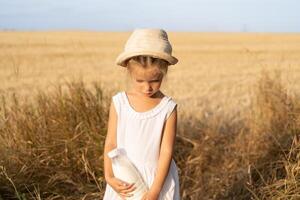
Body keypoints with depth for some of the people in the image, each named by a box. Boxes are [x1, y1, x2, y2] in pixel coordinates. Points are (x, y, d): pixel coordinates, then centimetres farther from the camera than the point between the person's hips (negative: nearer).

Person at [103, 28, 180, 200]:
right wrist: (109, 177, -13)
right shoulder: (119, 102, -6)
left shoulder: (168, 107, -11)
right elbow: (111, 143, -2)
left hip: (158, 180, -1)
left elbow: (166, 151, -11)